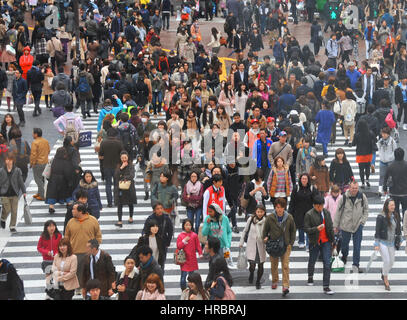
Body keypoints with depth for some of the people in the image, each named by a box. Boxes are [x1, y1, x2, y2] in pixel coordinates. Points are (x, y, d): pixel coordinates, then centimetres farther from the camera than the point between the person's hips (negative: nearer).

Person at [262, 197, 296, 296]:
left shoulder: (289, 218, -4)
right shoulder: (270, 218, -6)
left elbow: (293, 231, 8)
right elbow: (265, 230, 8)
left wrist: (291, 243, 2)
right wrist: (265, 238, -7)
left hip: (286, 245, -1)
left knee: (285, 266, -10)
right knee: (274, 265, 15)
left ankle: (286, 286, -14)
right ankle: (274, 281, 38)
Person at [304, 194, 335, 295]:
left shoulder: (327, 213, 4)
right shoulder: (309, 215, -9)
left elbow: (331, 227, 11)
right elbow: (306, 229, -12)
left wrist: (333, 240, 11)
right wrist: (316, 229, -26)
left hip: (326, 242, 2)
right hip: (314, 242, -2)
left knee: (327, 264, -8)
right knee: (312, 261, 18)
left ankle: (326, 287, -7)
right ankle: (310, 277, 48)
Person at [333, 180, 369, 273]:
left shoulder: (362, 197, -6)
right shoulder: (344, 197, -9)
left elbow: (366, 210, 8)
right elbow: (338, 211, -1)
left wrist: (363, 221, -4)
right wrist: (336, 225, 2)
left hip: (358, 225, 0)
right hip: (345, 225, 0)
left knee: (357, 246, -2)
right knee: (345, 243, 16)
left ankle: (356, 264, 5)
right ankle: (344, 257, 44)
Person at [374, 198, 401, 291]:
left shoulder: (395, 216, 2)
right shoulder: (381, 217, -13)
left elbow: (398, 229, 12)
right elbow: (377, 231, -10)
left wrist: (399, 241, 13)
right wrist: (376, 244, -11)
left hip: (392, 243, 5)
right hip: (383, 242, -5)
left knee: (391, 262, 10)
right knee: (387, 261, -12)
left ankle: (384, 273, 40)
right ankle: (386, 280, 8)